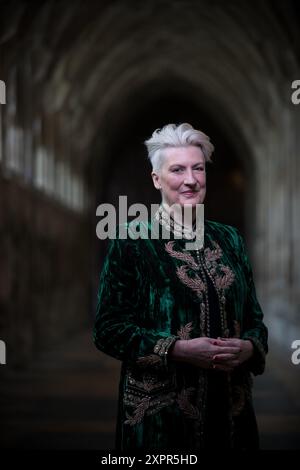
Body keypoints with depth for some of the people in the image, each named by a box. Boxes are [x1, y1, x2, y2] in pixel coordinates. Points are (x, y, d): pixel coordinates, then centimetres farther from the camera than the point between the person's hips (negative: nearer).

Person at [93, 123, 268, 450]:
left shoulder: (229, 239, 8)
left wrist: (249, 347, -10)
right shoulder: (131, 241, -6)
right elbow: (108, 328, -9)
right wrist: (178, 349, -20)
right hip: (160, 411, -4)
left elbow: (254, 316, 12)